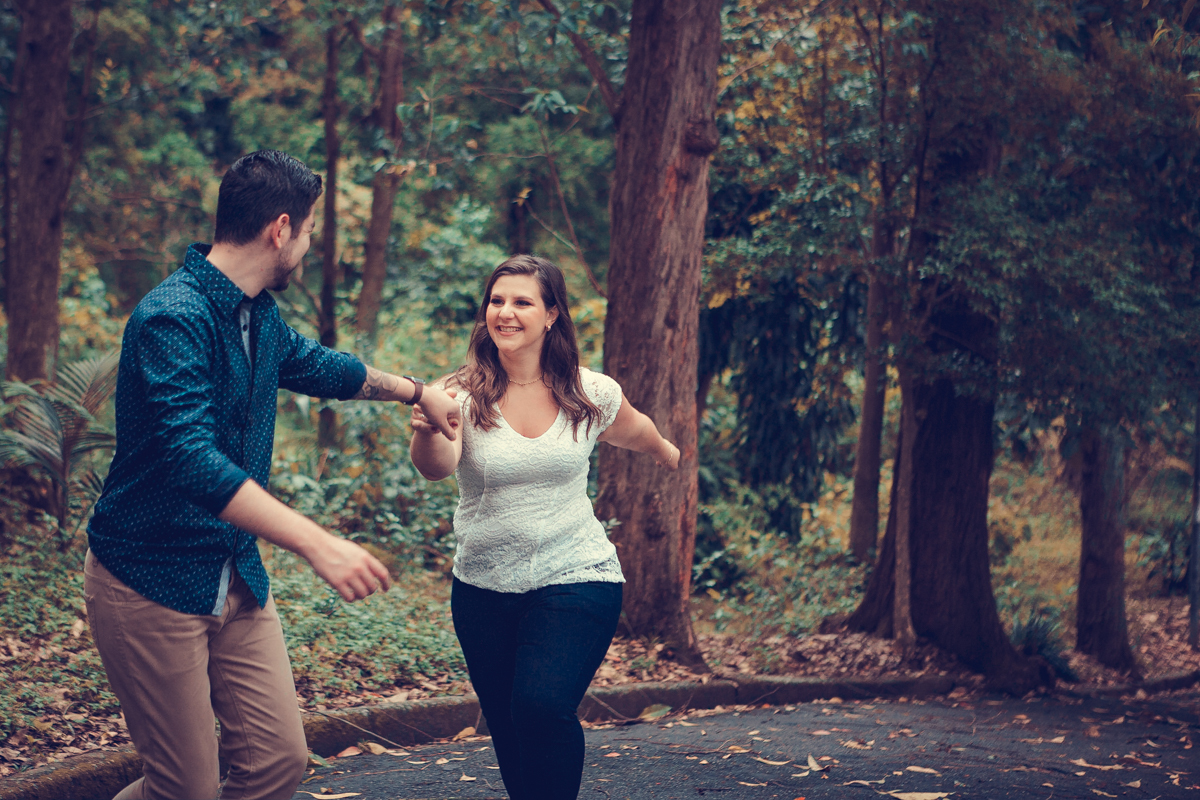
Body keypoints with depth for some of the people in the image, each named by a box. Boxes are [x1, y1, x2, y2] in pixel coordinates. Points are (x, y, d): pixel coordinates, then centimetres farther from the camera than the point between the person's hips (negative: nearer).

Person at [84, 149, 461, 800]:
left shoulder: (258, 315, 8)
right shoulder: (173, 318, -23)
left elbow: (316, 366, 31)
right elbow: (193, 461, -35)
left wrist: (417, 392, 39)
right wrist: (318, 544, -42)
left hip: (238, 577, 8)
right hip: (152, 584, -8)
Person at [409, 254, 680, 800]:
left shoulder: (591, 395, -4)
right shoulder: (463, 395, -9)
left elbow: (638, 434, 18)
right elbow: (436, 467, -28)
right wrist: (427, 432, -49)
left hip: (576, 580, -2)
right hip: (484, 588, 2)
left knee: (542, 706, -23)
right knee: (509, 733, 13)